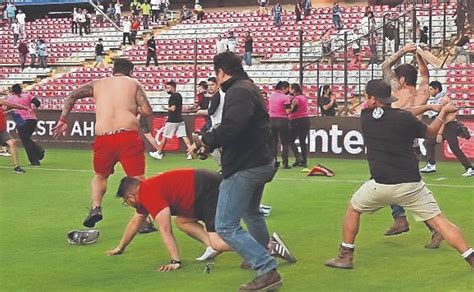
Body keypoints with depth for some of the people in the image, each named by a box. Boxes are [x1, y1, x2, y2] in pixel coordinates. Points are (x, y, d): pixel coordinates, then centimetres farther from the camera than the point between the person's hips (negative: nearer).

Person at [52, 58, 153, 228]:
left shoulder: (97, 84, 20)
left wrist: (63, 121, 13)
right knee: (138, 179, 3)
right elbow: (147, 111, 3)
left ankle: (96, 208, 5)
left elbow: (72, 96, 10)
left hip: (103, 138, 3)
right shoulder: (134, 83, 13)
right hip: (128, 136, -2)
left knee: (100, 176, 25)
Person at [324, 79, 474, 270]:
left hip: (380, 185, 1)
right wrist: (443, 112, 28)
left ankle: (345, 256, 23)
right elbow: (431, 132, 12)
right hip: (411, 185, -1)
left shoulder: (365, 117, 2)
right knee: (438, 221, 1)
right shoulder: (405, 119, -5)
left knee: (353, 208, 24)